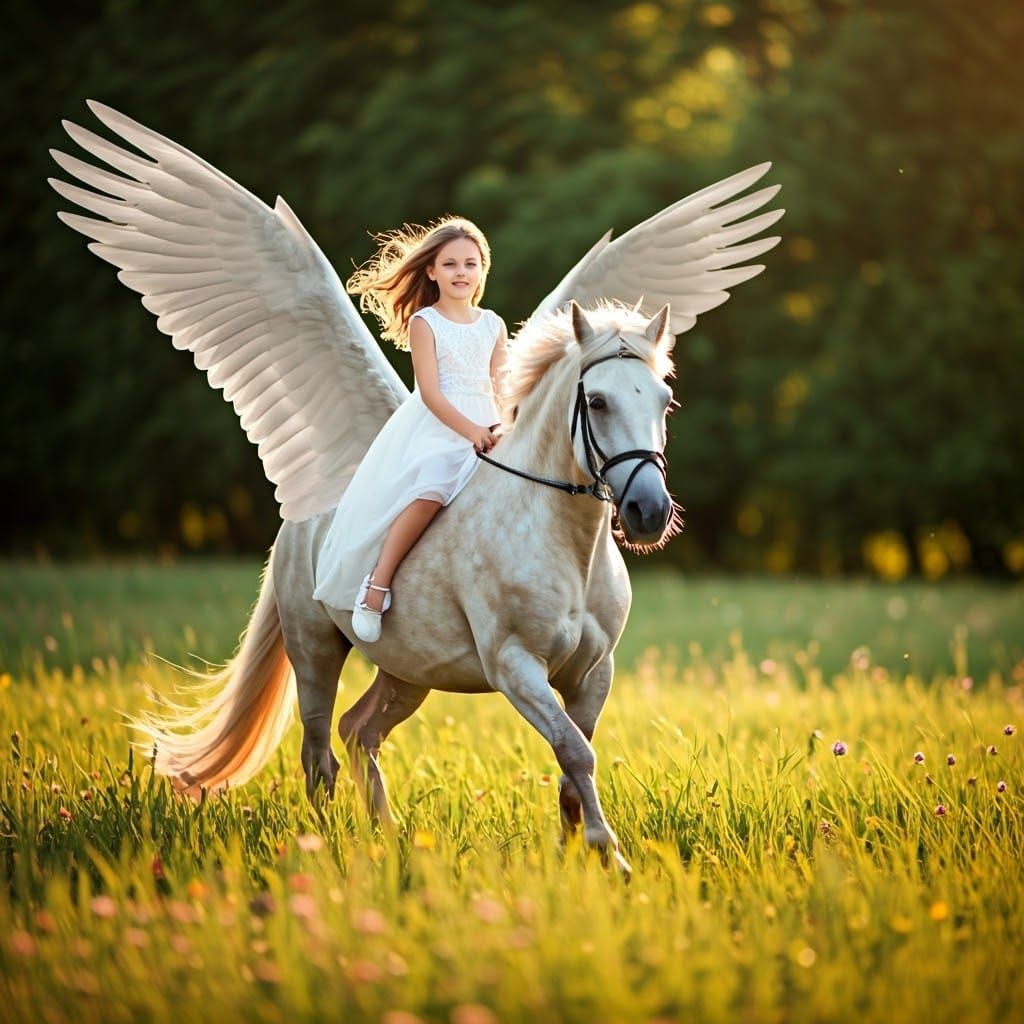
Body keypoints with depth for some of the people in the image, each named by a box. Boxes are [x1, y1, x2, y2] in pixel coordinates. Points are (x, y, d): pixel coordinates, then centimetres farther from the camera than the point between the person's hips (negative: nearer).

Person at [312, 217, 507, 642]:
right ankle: (376, 585, -27)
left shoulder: (493, 326, 14)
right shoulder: (424, 323, -1)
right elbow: (430, 392, -10)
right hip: (433, 428, -6)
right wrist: (471, 432, -21)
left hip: (485, 429, 6)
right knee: (430, 489, -34)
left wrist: (503, 430, -11)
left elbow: (499, 387, 11)